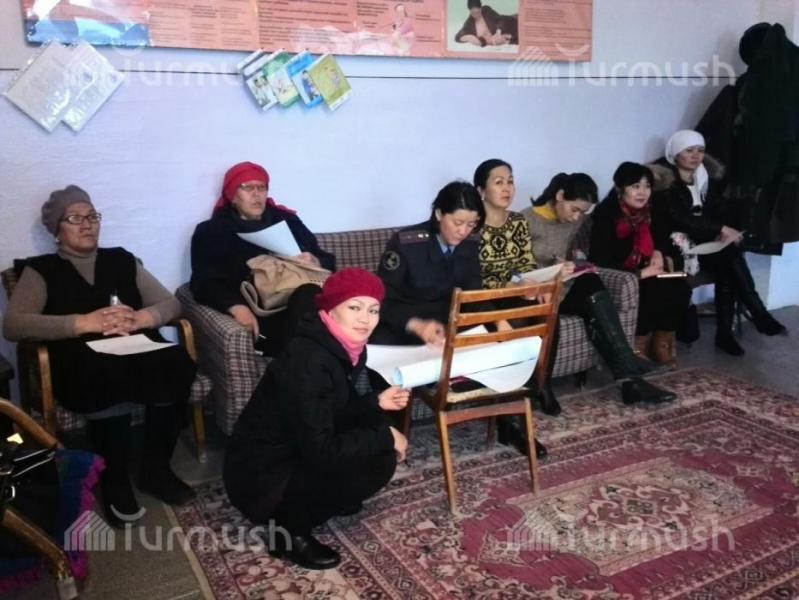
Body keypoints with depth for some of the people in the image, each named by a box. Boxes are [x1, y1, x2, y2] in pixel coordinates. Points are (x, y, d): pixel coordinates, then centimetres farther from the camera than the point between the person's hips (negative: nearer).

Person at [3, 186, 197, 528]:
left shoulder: (122, 260, 21)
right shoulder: (41, 269, 12)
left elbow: (171, 304, 12)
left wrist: (138, 318, -11)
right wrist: (84, 322, -16)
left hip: (138, 353, 3)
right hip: (81, 365, -3)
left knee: (177, 364, -31)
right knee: (107, 378, -38)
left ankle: (156, 469, -11)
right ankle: (114, 481, -15)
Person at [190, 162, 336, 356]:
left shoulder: (286, 220, 26)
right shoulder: (211, 232, 16)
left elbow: (328, 261, 22)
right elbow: (204, 284, 0)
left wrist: (315, 262, -3)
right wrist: (236, 307, -20)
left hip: (297, 303, 3)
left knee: (310, 294, -33)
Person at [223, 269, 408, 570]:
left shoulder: (345, 347, -2)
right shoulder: (308, 361, -28)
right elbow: (321, 452, -30)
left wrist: (376, 402, -4)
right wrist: (386, 438, -19)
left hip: (296, 455, 9)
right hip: (261, 479, -9)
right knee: (380, 460, -18)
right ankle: (289, 530, -3)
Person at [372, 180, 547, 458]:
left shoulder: (470, 243, -5)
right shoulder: (405, 242, -20)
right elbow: (382, 300, -21)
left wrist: (498, 320, -21)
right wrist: (416, 325, -39)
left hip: (447, 319, 5)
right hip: (402, 322, -4)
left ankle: (505, 424, 3)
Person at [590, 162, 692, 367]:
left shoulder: (647, 211, 1)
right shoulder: (606, 215, -20)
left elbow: (662, 236, 22)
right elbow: (601, 262, -27)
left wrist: (658, 252, -1)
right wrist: (640, 273, -28)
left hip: (643, 273, 7)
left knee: (680, 288, -16)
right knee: (655, 292, -29)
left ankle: (661, 346, 1)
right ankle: (639, 349, -9)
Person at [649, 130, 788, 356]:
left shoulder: (707, 176, 14)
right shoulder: (664, 180, -8)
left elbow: (719, 208, 10)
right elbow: (679, 218, -18)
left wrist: (724, 231, -13)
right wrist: (721, 229, -20)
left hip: (705, 241, 6)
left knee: (727, 268, -26)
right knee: (730, 256, -28)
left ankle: (725, 332, -21)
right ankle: (760, 315, -22)